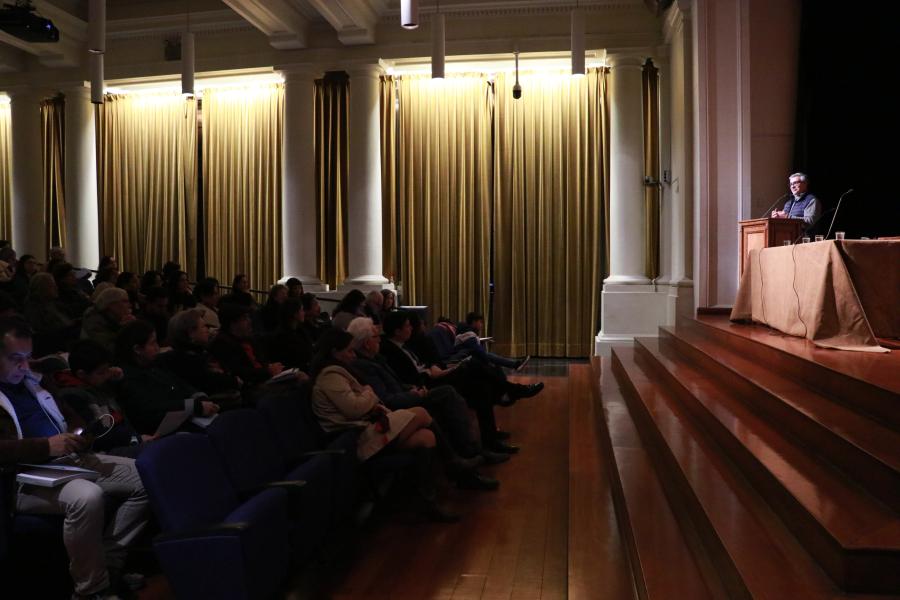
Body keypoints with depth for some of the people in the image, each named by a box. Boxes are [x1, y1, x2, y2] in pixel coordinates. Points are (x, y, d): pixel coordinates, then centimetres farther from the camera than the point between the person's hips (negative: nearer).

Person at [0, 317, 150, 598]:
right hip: (26, 478, -8)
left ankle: (109, 563, -3)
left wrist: (79, 435, 7)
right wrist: (46, 446, -25)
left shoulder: (30, 381, 19)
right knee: (87, 497, -38)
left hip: (69, 460, 8)